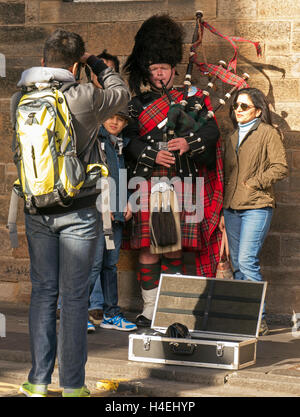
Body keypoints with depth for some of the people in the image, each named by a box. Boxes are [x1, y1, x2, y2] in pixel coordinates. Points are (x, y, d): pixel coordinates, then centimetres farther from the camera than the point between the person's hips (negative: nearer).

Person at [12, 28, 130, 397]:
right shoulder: (84, 98, -10)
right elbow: (121, 93, 9)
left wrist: (48, 68, 22)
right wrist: (94, 62, 19)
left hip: (36, 211, 4)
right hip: (77, 211, -4)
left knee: (42, 292, 10)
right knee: (74, 296, 1)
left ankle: (38, 383, 12)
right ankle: (72, 385, 5)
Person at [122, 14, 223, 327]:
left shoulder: (193, 98, 12)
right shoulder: (138, 104, 11)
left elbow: (212, 130, 1)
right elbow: (129, 141, 0)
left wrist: (188, 143, -18)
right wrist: (152, 155, -17)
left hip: (183, 182, 1)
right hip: (149, 181, -1)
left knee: (174, 247, 4)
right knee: (148, 246, -4)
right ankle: (150, 308, 2)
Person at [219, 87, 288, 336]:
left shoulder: (268, 133, -1)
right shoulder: (233, 138, 19)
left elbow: (281, 167, -9)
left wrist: (254, 183, -11)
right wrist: (223, 212, 19)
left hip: (257, 206, -7)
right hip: (232, 208, 7)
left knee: (247, 260, -16)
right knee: (238, 265, 6)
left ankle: (259, 318, -11)